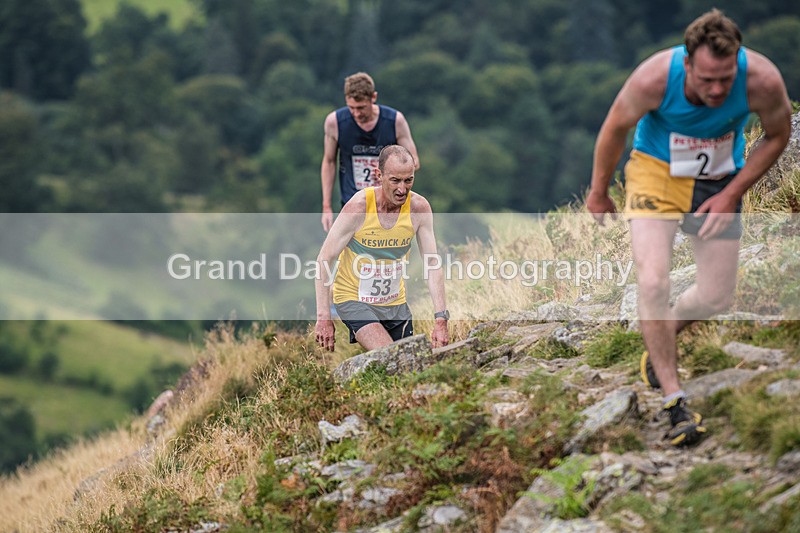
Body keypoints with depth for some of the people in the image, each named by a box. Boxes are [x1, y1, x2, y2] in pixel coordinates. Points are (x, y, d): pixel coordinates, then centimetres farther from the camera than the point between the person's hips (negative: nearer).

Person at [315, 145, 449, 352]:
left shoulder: (419, 208, -12)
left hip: (395, 302, 5)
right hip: (353, 300, -5)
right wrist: (323, 318, -21)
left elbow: (433, 263, -9)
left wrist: (441, 319, -17)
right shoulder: (358, 206, -22)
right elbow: (324, 260, -17)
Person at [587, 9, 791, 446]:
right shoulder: (654, 78, -32)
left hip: (720, 183, 3)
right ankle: (675, 402, -10)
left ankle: (660, 340, 38)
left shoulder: (763, 80, -28)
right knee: (652, 283, -20)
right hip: (656, 170, -2)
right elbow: (615, 129, -10)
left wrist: (733, 193, -13)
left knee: (716, 298, 5)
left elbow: (777, 135, -6)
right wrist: (598, 193, 3)